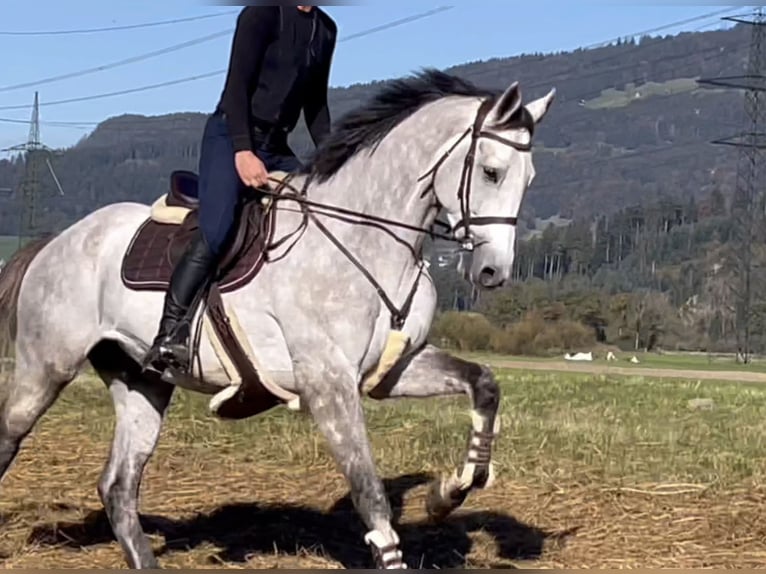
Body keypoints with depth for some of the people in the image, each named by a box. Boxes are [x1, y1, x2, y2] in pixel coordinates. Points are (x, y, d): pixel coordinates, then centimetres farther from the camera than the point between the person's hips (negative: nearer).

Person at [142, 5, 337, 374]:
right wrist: (243, 151, -22)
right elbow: (237, 84, -13)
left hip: (277, 148, 8)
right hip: (230, 137, -8)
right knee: (215, 233, -24)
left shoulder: (325, 30, 14)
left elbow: (315, 105, 19)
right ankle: (169, 336, -27)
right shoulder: (263, 14, -7)